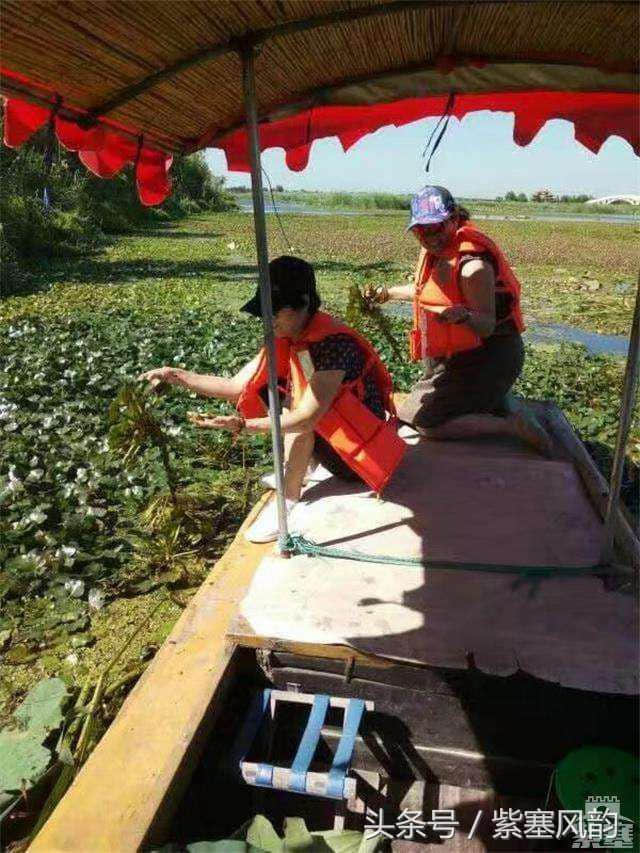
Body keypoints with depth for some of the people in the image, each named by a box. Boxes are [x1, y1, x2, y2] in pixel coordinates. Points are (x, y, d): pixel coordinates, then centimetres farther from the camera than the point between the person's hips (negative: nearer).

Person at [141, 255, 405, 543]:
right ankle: (296, 468, 1)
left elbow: (307, 417, -33)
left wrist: (243, 425, -40)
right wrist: (177, 376, -12)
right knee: (264, 386, -3)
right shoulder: (285, 339, -4)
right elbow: (237, 387, -4)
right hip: (330, 436, 8)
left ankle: (288, 500, -17)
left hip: (362, 448, -7)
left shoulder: (333, 343, -28)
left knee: (299, 404, -30)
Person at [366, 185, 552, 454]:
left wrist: (463, 316, -48)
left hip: (488, 358, -9)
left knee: (427, 425, -14)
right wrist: (386, 293, 17)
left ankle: (512, 424, -6)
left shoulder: (472, 264, -27)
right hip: (460, 355, 10)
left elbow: (487, 326, -27)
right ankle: (502, 402, 20)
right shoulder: (436, 249, 1)